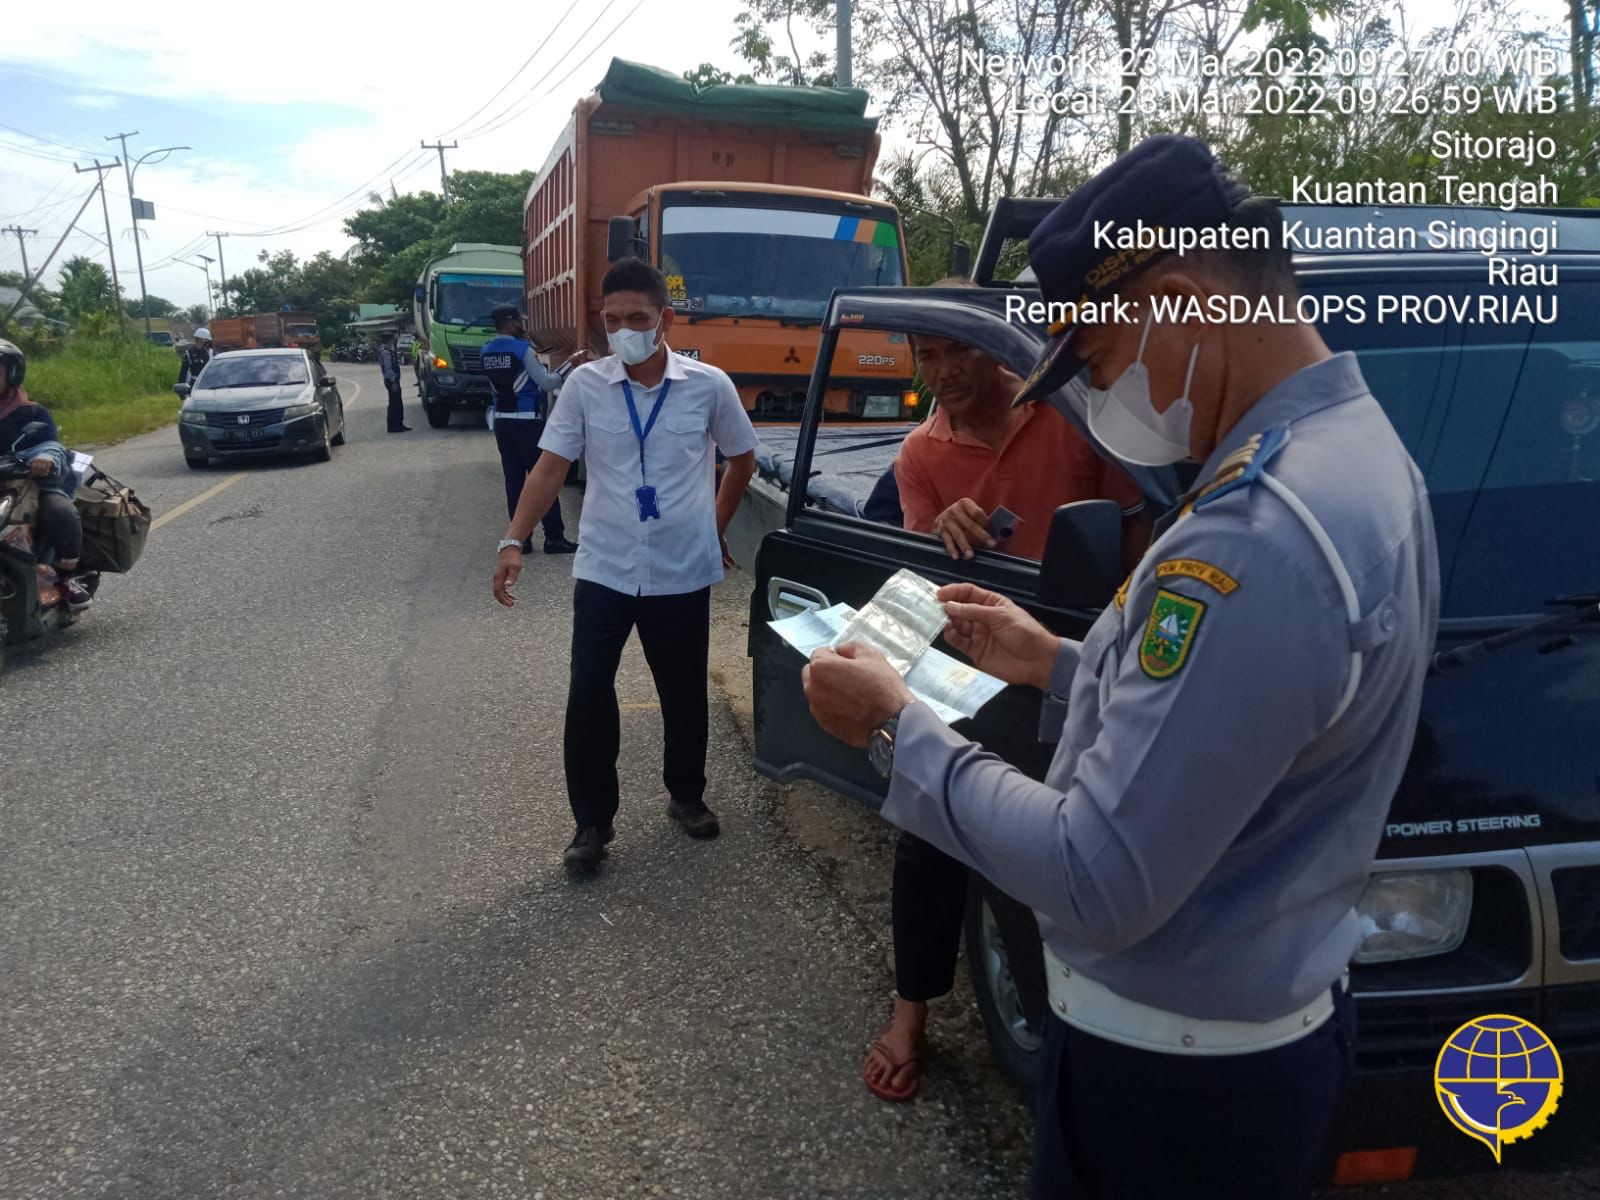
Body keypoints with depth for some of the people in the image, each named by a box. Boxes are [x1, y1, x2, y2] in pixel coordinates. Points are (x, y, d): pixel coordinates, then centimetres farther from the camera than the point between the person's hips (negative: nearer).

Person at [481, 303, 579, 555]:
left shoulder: (487, 351, 9)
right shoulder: (521, 349, -12)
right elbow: (547, 383, -12)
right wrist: (570, 364, -4)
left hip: (502, 421, 7)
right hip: (527, 422, -7)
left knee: (514, 480, 7)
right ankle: (554, 537, 0)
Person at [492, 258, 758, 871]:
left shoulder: (709, 385, -5)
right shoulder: (585, 384, -3)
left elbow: (742, 457, 10)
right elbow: (550, 468, -4)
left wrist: (716, 526, 12)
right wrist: (513, 542, -14)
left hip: (682, 572, 0)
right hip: (603, 569, 0)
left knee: (684, 693, 12)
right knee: (588, 693, -3)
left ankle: (686, 795, 35)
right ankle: (592, 819, 15)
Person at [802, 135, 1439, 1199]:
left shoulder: (1258, 535, -31)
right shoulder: (1360, 452, 2)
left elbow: (1100, 884, -29)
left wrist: (898, 730, -18)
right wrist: (1059, 669, 6)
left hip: (1168, 1074, -9)